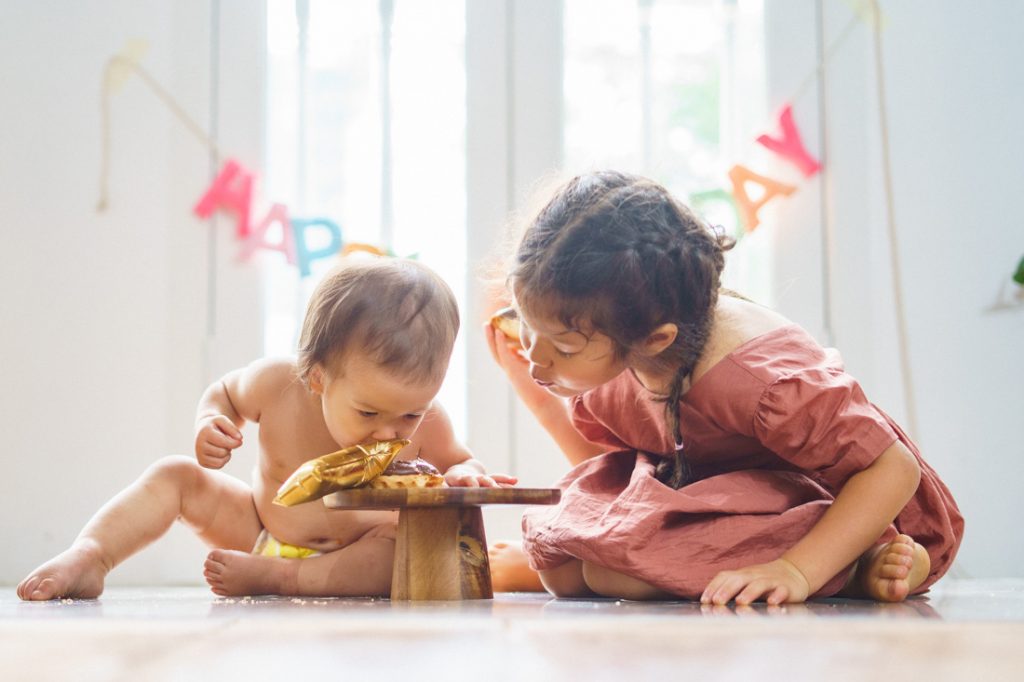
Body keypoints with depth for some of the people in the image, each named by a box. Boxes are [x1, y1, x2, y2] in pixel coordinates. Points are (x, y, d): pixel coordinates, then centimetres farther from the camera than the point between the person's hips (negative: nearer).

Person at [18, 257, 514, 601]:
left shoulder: (424, 421, -20)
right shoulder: (275, 385, -21)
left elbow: (455, 461, 1)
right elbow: (224, 392, 3)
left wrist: (461, 476, -23)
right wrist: (209, 424, -20)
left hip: (353, 558, -2)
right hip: (259, 533, 2)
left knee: (404, 550, -36)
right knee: (175, 476, -11)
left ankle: (274, 578, -40)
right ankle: (90, 557, -24)